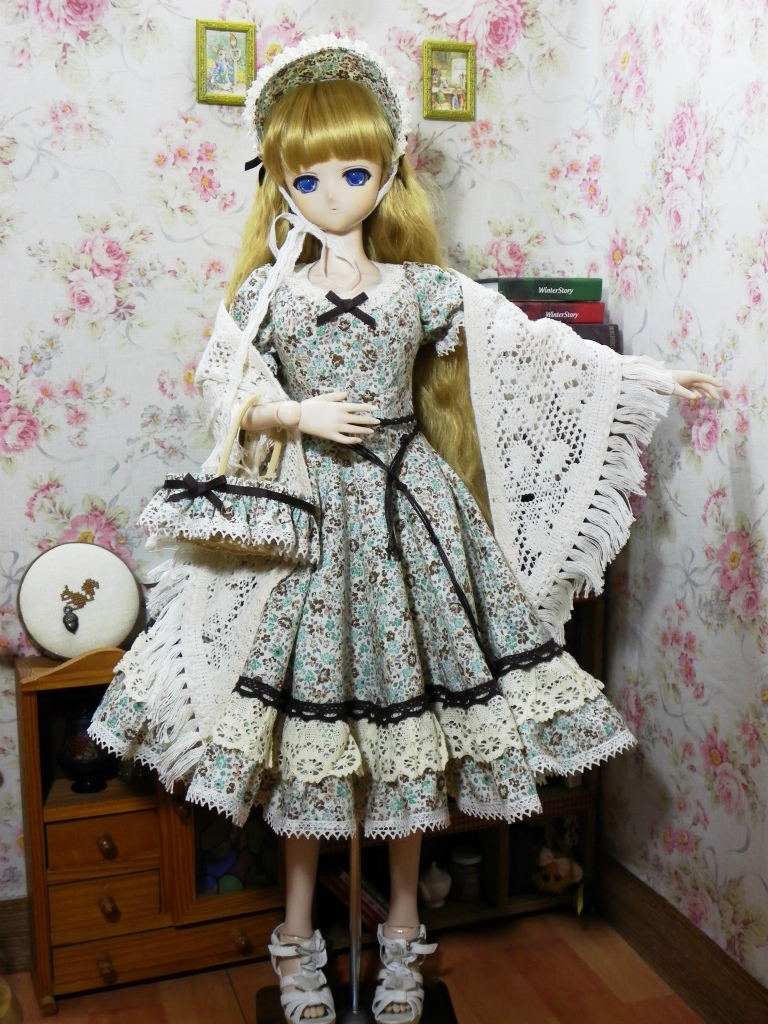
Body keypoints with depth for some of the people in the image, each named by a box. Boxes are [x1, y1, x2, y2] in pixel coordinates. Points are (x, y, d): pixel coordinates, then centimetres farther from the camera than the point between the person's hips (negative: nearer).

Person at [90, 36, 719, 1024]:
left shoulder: (426, 289, 2)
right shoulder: (267, 295, 1)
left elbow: (529, 341, 5)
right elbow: (222, 396, 4)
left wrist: (648, 374, 6)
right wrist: (299, 414, -14)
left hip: (410, 513, 1)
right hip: (310, 517, 0)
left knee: (410, 716, 7)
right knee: (310, 715, 6)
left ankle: (403, 925, 30)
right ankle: (297, 930, 29)